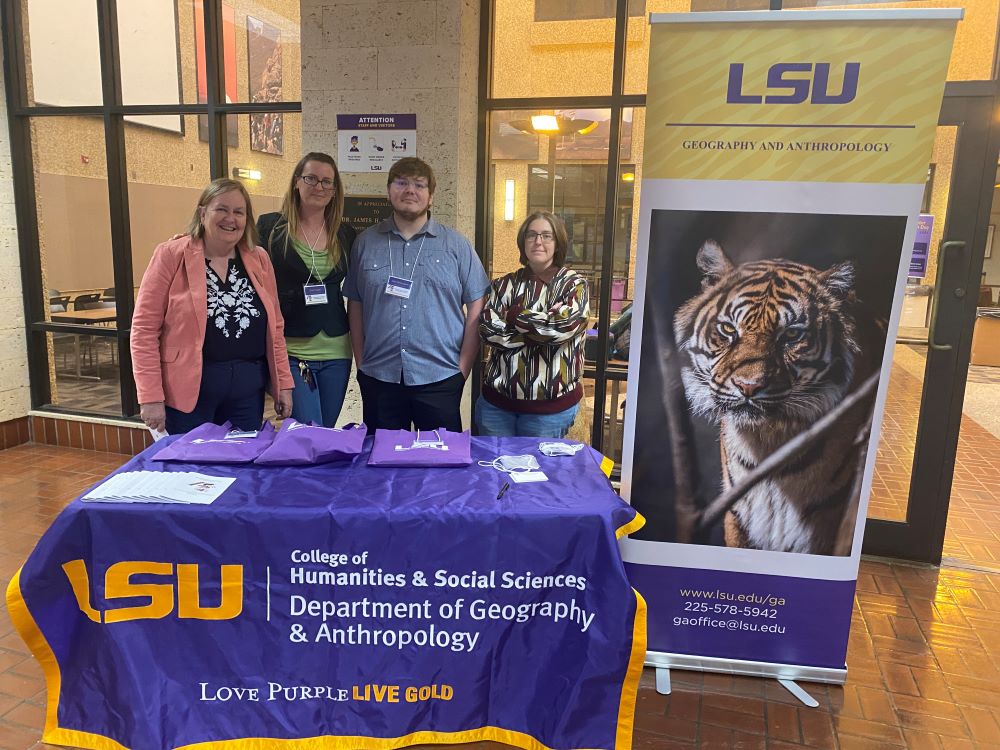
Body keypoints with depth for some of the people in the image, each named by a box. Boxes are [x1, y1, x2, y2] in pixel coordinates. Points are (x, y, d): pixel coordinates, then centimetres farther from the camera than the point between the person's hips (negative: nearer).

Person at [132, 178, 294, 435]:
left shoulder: (259, 259, 8)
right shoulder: (171, 255, -4)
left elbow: (274, 326, 12)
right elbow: (145, 328, -6)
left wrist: (283, 383, 8)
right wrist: (151, 396, -11)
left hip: (248, 388, 4)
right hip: (187, 388, -4)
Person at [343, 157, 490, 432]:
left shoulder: (456, 245, 2)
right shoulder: (366, 242, 7)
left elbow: (477, 306, 1)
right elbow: (355, 305, 10)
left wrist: (463, 367, -4)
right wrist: (360, 362, 6)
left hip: (439, 378, -1)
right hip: (378, 378, 2)